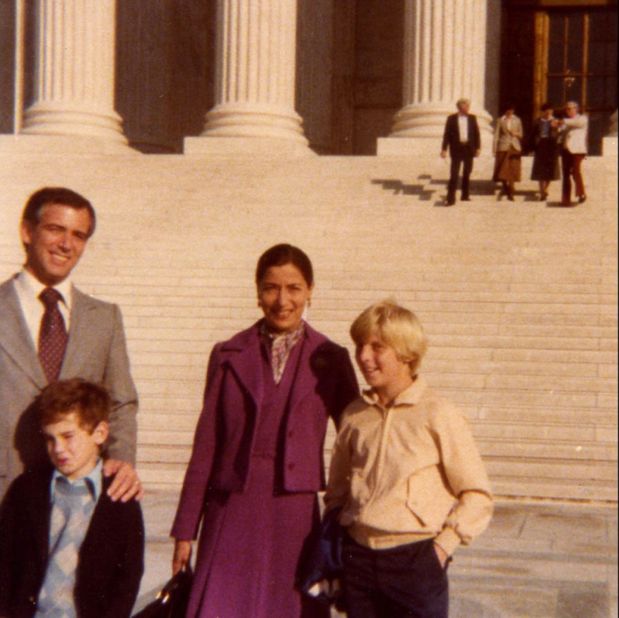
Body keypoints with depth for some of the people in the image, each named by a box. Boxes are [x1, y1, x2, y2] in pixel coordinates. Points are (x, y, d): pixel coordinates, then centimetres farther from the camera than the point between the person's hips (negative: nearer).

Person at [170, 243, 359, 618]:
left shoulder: (330, 360, 5)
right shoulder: (228, 356, 7)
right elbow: (206, 447, 8)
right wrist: (186, 531, 6)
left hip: (297, 519, 0)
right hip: (231, 516, 0)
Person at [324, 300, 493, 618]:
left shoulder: (438, 415, -8)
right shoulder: (354, 415, 6)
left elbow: (477, 495, -5)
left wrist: (444, 544, -11)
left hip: (416, 561, -4)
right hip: (357, 559, 5)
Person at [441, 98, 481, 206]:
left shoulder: (472, 118, 8)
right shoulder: (451, 118, 1)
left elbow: (476, 133, 8)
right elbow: (447, 134, -1)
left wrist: (478, 148, 0)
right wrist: (444, 149, -7)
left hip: (469, 148, 3)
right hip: (456, 149, -3)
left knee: (467, 173, 9)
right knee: (454, 174, -7)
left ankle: (465, 195, 21)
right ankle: (451, 198, -9)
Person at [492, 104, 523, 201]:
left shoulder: (517, 120, 9)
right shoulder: (501, 120, 3)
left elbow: (521, 134, 15)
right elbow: (496, 135, 2)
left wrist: (516, 134, -8)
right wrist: (495, 149, -3)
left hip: (514, 147, 2)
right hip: (504, 147, -2)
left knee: (513, 170, 0)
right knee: (503, 169, -6)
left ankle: (510, 193, 6)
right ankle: (505, 187, 16)